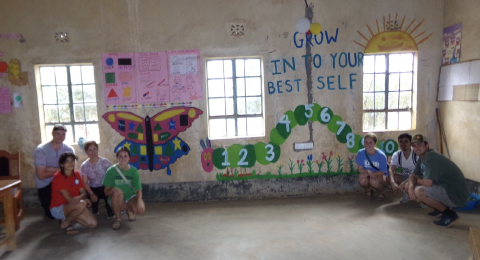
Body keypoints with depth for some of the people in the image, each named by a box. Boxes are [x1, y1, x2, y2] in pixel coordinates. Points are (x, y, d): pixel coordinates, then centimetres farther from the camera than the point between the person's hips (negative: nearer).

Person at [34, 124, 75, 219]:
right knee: (52, 215, -10)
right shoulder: (41, 150, -17)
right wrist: (59, 170, -13)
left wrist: (52, 169, -20)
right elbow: (41, 175, -20)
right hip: (45, 185, -3)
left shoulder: (69, 149, -8)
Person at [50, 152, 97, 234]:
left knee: (93, 224, -8)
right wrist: (84, 199, -20)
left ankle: (68, 217, 12)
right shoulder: (58, 177, -19)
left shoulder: (76, 174, 1)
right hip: (58, 209, -6)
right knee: (82, 204, -36)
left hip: (73, 206, 7)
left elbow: (83, 192, -2)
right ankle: (65, 223, -9)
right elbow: (69, 199, -23)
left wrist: (79, 197, -24)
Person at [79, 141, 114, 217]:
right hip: (93, 189, 1)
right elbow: (85, 182, -6)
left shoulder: (105, 162, -12)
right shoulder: (84, 166, -10)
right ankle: (94, 208, 19)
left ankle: (109, 208, 5)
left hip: (105, 187, -1)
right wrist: (92, 194, -17)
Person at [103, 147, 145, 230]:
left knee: (141, 209, -28)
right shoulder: (111, 171, -10)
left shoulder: (134, 171, -4)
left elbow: (138, 189, -7)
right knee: (117, 192, -36)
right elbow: (106, 192, -10)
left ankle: (129, 209, 12)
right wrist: (113, 190, -34)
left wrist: (139, 200, -29)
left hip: (130, 198, 2)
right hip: (116, 200, -2)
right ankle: (118, 219, -12)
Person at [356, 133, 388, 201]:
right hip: (368, 176, 2)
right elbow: (360, 169, -9)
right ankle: (369, 190, 5)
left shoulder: (381, 155, -19)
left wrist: (373, 173, -26)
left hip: (380, 176, -2)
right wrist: (368, 171, -30)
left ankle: (382, 191, 1)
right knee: (362, 179, -32)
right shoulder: (361, 153, -14)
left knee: (373, 180, -36)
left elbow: (382, 172, -13)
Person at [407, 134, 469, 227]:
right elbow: (413, 176, 10)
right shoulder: (422, 158, 7)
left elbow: (427, 183, -29)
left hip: (456, 196, -10)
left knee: (419, 191, -28)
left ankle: (449, 214, -8)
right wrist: (411, 186, -13)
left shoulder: (432, 157, -23)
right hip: (446, 189, 10)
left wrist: (418, 180, -6)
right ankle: (441, 208, 14)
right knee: (410, 186, 9)